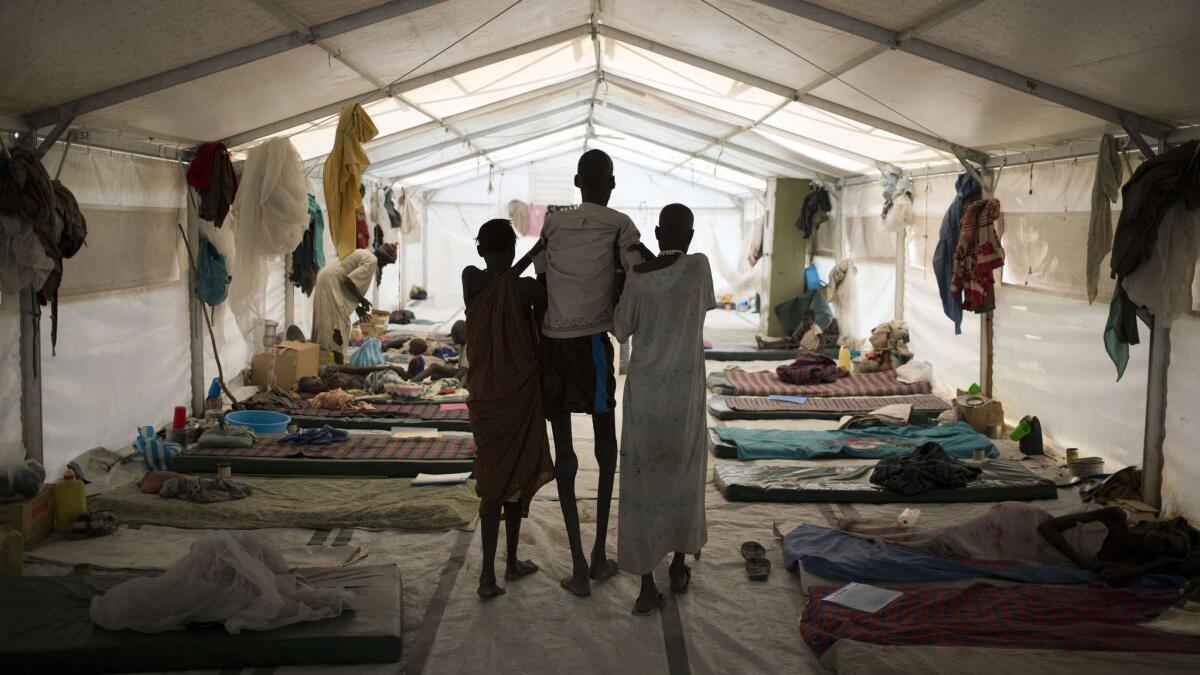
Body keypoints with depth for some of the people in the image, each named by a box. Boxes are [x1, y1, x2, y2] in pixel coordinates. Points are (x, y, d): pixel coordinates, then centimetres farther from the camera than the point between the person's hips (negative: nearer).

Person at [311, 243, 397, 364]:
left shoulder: (365, 255, 18)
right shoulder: (372, 261, -14)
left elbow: (354, 281, 21)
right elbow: (349, 281, -23)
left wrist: (357, 307, 22)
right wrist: (362, 299, -10)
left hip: (328, 279, 10)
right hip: (331, 282, -10)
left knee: (327, 321, 13)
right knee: (338, 322, -9)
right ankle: (337, 363, -9)